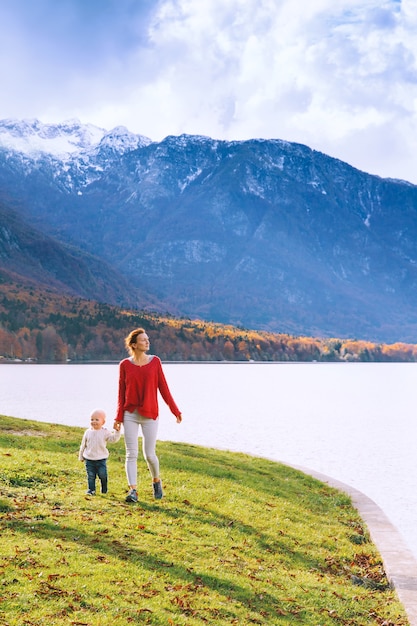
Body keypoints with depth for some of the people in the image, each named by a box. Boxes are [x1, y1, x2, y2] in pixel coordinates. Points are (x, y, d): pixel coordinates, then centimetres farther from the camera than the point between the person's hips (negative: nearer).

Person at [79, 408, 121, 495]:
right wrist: (81, 456, 15)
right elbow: (83, 445, 12)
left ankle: (104, 489, 21)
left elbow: (113, 439, -11)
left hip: (101, 459, -2)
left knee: (103, 475, -1)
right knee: (91, 476, 3)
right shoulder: (88, 432, 3)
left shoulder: (105, 432, -3)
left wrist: (117, 431, -25)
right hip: (89, 459, 2)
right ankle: (91, 490, 16)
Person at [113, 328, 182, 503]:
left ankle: (156, 481, 29)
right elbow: (121, 393, 3)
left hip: (150, 415, 0)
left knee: (149, 454, 3)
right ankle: (133, 490, 0)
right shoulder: (125, 365, 1)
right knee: (131, 454, -3)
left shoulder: (155, 361, 3)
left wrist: (175, 410, 3)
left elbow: (163, 388, 4)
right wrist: (118, 417, 0)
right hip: (130, 415, 0)